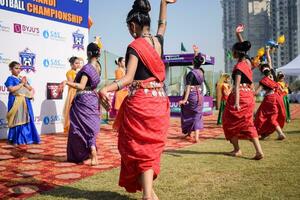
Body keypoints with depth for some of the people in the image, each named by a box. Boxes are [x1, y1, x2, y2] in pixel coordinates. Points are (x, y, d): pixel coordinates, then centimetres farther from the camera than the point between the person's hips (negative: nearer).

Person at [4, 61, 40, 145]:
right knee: (17, 120, -6)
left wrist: (25, 84, -3)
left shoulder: (22, 78, 19)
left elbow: (30, 88, 17)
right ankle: (16, 140, 1)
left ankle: (27, 138, 11)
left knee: (27, 120, 5)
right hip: (16, 102, -6)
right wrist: (21, 84, -11)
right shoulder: (10, 78, -1)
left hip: (25, 102, 6)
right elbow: (11, 89, -17)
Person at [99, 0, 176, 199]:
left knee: (140, 149, 3)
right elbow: (162, 25, 30)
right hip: (159, 102, 6)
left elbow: (129, 78, -23)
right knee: (152, 147, 15)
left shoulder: (135, 46, -12)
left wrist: (106, 89, -37)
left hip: (140, 103, -6)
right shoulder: (158, 42, 6)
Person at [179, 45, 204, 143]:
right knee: (197, 115, 5)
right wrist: (196, 52, 31)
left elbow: (188, 87, -20)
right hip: (199, 95, 5)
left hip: (191, 95, -5)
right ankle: (196, 137, -3)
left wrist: (185, 99, -22)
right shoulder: (201, 71, 3)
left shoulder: (191, 73, -15)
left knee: (188, 115, 13)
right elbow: (198, 61, 22)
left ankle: (188, 132, 26)